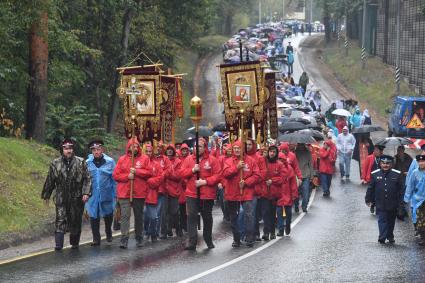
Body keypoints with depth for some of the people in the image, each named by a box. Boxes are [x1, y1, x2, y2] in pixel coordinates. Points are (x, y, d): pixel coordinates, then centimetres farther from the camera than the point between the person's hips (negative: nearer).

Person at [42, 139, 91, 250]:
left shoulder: (81, 163, 1)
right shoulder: (55, 164, 5)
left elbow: (87, 179, 0)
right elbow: (49, 181, 11)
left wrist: (86, 193, -12)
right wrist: (46, 195, 14)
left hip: (77, 199, 0)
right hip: (61, 199, 0)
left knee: (76, 221, 8)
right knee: (60, 221, -9)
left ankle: (74, 242, 24)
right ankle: (58, 244, -12)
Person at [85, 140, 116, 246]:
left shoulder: (110, 161, -3)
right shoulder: (88, 163, 1)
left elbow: (115, 178, 0)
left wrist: (115, 193, -3)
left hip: (106, 194, -1)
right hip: (93, 195, 1)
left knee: (108, 215, 11)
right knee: (94, 217, 2)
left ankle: (108, 233, 37)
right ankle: (96, 238, 11)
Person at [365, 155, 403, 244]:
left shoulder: (396, 174, 0)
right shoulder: (375, 174, 0)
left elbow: (400, 189, 4)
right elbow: (370, 188, 5)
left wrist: (400, 201, 1)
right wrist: (368, 199, 5)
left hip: (392, 204, 1)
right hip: (380, 203, -1)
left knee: (391, 221, 13)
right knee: (382, 220, -7)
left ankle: (390, 236, 28)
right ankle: (382, 237, -11)